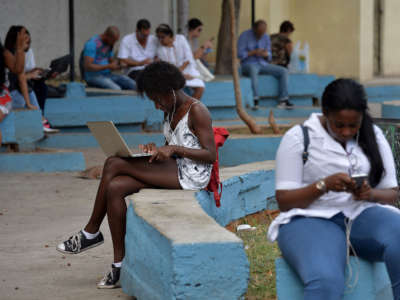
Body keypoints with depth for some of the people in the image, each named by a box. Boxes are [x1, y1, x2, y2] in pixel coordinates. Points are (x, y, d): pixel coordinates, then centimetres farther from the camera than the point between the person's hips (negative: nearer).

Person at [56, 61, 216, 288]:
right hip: (172, 171, 9)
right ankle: (120, 264, -10)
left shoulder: (197, 111, -11)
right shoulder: (171, 111, 16)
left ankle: (91, 233, -4)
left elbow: (211, 155, -15)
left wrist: (174, 149, -22)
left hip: (191, 176, -9)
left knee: (114, 164, -19)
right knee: (115, 188, -14)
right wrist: (157, 149, 2)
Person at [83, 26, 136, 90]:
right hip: (94, 77, -8)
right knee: (116, 89, -34)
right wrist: (108, 66, -21)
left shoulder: (109, 44, 11)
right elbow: (87, 66, -21)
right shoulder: (92, 44, -15)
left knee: (133, 85, -14)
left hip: (107, 75, 8)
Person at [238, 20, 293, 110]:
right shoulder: (245, 35, -8)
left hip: (263, 64, 5)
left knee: (283, 71, -13)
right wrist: (254, 52, -23)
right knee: (253, 70, -42)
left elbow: (269, 57, 12)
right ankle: (255, 100, -42)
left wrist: (266, 54, -13)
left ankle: (283, 100, -17)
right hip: (249, 65, -5)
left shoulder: (266, 37, 7)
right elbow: (240, 54, -12)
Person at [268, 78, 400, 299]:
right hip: (312, 219, -3)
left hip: (364, 215, 3)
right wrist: (324, 185, -17)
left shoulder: (374, 136, 13)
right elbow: (284, 201, 0)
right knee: (326, 282, -37)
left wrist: (371, 194, -10)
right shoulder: (298, 138, 2)